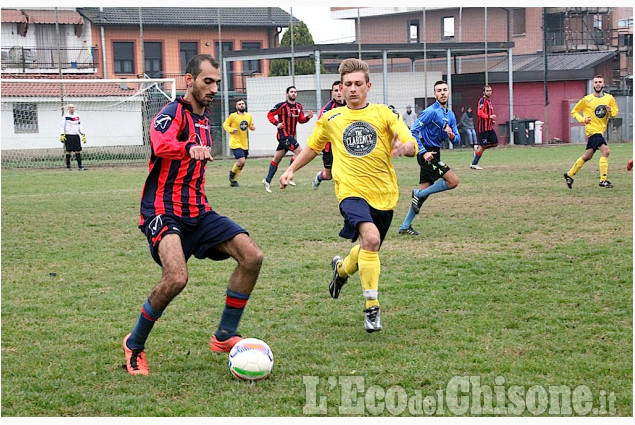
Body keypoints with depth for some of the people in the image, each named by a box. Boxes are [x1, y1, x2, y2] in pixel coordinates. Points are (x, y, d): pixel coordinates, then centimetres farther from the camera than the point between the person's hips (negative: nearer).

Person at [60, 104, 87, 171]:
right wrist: (62, 135, -15)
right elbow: (62, 126, -3)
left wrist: (83, 135, 10)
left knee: (78, 151, 0)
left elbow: (80, 126, 19)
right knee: (68, 151, -4)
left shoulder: (77, 117, 14)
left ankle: (80, 166, 1)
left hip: (76, 136, 4)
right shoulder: (65, 117, 0)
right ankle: (68, 166, 2)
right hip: (68, 136, -4)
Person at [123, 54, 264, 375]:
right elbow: (161, 145, -35)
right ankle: (134, 346, -5)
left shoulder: (204, 119, 16)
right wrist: (191, 148, -53)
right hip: (164, 212, -8)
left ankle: (224, 337, 3)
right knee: (177, 278, -29)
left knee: (252, 256, -9)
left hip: (198, 212, 8)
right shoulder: (173, 113, -10)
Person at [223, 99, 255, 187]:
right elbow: (225, 125, 0)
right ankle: (232, 172, 10)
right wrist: (231, 130, -18)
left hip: (245, 144, 6)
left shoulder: (249, 116, 7)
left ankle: (233, 181, 25)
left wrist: (252, 127, -2)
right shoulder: (233, 116, -8)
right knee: (241, 161, -20)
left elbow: (250, 125, 21)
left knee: (242, 164, 9)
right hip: (235, 143, -6)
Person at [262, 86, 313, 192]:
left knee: (277, 158, 12)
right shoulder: (281, 106, -10)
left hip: (291, 135, 7)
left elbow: (300, 119, 19)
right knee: (299, 151, -16)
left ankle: (267, 180, 18)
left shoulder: (299, 106, 10)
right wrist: (276, 123, -17)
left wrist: (307, 117, -1)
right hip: (283, 134, -7)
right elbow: (270, 114, -3)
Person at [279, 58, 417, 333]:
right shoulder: (330, 119, 7)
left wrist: (404, 147, -30)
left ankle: (342, 269, 52)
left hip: (384, 194, 2)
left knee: (368, 251, 15)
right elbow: (313, 147, 25)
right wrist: (291, 170, 17)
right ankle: (372, 308, -21)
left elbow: (412, 145, -8)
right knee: (370, 238, -28)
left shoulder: (384, 114, 2)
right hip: (352, 191, -2)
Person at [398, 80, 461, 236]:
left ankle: (405, 226, 12)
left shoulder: (450, 115, 12)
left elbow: (457, 141, 12)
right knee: (453, 181, -13)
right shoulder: (431, 112, -13)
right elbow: (414, 131, -16)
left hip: (434, 154, 8)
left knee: (424, 191, 8)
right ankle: (419, 194, -1)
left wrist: (451, 135, -11)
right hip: (427, 154, -8)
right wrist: (423, 152, -21)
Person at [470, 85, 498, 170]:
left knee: (495, 143, 3)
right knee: (483, 146, -6)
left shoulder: (489, 101, 18)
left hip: (489, 127, 9)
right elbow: (479, 113, -20)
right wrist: (489, 116, -28)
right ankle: (474, 164, 0)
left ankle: (478, 148, 17)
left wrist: (492, 121, 15)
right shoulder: (482, 100, -10)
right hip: (484, 127, -9)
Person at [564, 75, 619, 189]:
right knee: (605, 151, -21)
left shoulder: (609, 98, 5)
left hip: (600, 131, 6)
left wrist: (610, 110, -10)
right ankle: (603, 180, -18)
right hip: (592, 129, -6)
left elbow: (614, 113, 12)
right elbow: (574, 111, 5)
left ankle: (570, 174, 30)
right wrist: (582, 119, -12)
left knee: (587, 156, 14)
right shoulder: (587, 100, -6)